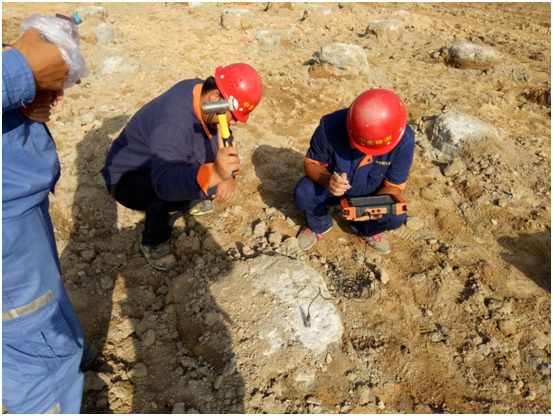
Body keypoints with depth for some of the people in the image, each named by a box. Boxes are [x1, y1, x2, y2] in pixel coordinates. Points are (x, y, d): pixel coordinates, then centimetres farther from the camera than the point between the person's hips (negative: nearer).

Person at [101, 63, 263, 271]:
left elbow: (222, 143, -3)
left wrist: (227, 174, -21)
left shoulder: (200, 92, -13)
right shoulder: (174, 124, -38)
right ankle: (153, 242, -8)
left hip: (171, 167, 8)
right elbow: (165, 182, -50)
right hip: (127, 180, -7)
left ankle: (187, 202, 18)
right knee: (168, 191, -37)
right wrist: (213, 174, -65)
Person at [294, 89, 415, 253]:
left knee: (396, 217, -24)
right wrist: (327, 179, -41)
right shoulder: (331, 126, -33)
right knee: (303, 193, -29)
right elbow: (312, 163, -17)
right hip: (333, 185, 0)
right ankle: (319, 226, 8)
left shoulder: (404, 140, -30)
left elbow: (394, 185, -17)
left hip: (374, 192, 1)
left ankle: (366, 230, 14)